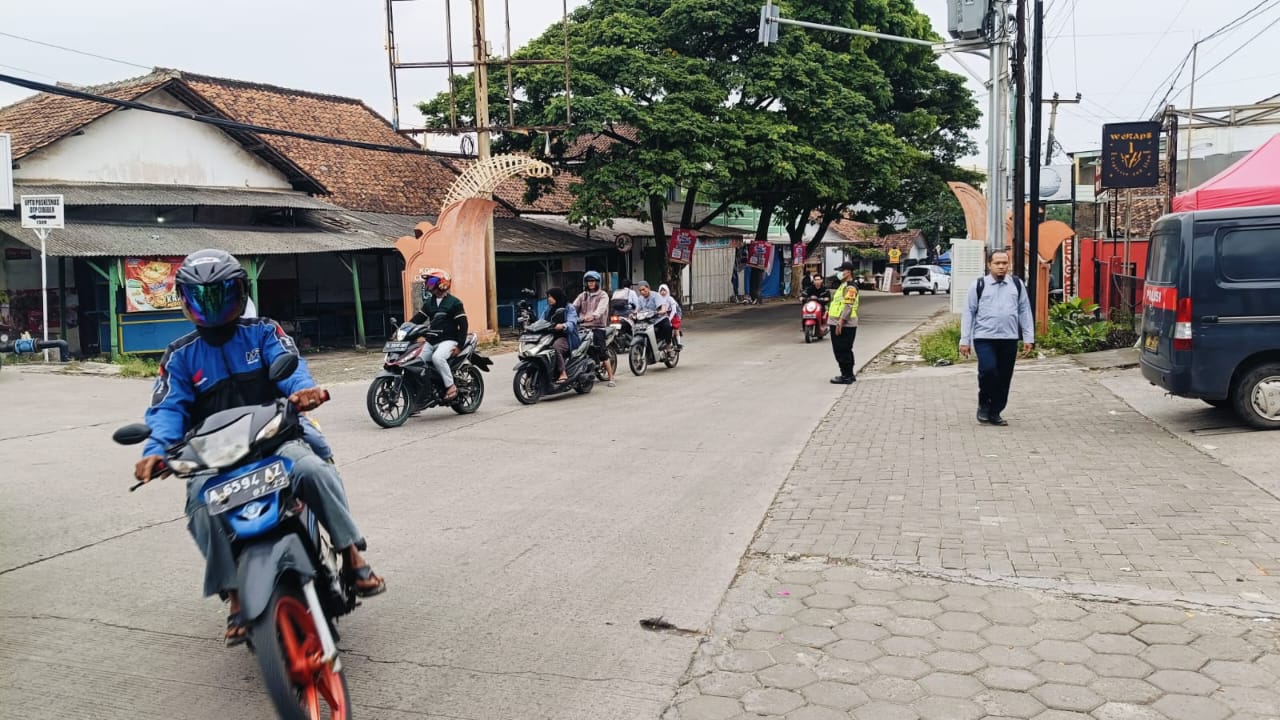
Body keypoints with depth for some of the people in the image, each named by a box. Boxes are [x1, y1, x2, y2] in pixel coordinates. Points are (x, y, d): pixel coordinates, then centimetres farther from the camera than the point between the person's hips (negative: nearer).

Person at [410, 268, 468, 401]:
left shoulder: (454, 302, -4)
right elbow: (418, 318, 14)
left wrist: (459, 345, -17)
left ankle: (451, 387, -23)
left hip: (448, 340, -7)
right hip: (432, 341, 7)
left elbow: (463, 324, -8)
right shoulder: (429, 302, 17)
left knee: (437, 357, -34)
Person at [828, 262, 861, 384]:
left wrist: (840, 322, -26)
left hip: (844, 325, -11)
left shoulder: (850, 287, -14)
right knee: (844, 351, 15)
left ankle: (846, 376, -3)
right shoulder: (843, 285, 19)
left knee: (842, 351, -8)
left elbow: (848, 306, -22)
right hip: (838, 324, 11)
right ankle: (849, 375, 23)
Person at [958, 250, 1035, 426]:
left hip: (1009, 339, 3)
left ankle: (995, 413, 18)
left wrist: (1028, 338, 6)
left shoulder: (1017, 285, 11)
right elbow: (968, 313, 3)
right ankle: (984, 404, 5)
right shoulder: (979, 285, 3)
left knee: (1004, 378, 5)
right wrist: (965, 340, -2)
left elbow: (1025, 312, 12)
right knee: (988, 370, -20)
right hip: (984, 338, -3)